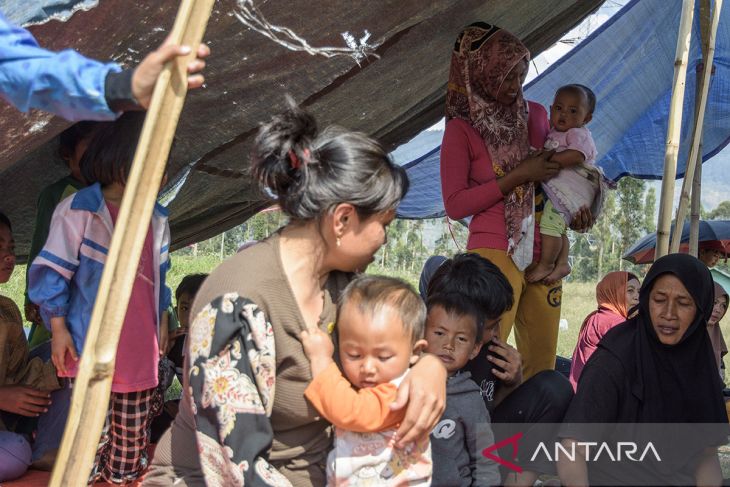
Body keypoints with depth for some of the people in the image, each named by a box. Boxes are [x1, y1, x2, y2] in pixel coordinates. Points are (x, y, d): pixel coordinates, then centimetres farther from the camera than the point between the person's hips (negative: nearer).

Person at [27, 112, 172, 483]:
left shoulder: (156, 218, 10)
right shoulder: (79, 210, -9)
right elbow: (51, 271, -7)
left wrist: (162, 321, 19)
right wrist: (58, 328, -10)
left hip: (141, 347, 6)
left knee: (133, 431, 13)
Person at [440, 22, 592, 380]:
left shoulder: (535, 115, 11)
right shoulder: (461, 129, -3)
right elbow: (454, 205, -8)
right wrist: (518, 177, -13)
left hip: (543, 254, 5)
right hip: (494, 253, -5)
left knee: (542, 364, 6)